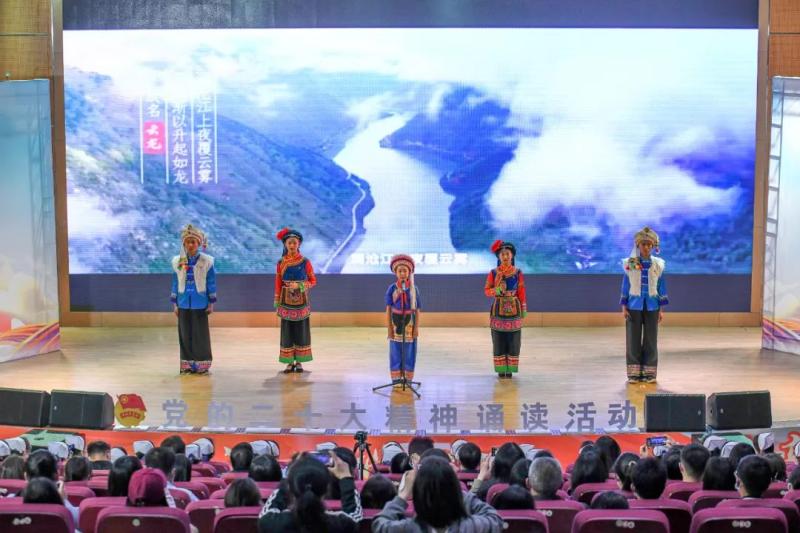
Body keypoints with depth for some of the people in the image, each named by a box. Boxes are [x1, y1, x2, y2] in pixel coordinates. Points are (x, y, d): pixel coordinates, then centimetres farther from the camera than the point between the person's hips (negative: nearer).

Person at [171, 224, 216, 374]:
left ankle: (202, 364, 10)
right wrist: (174, 303, 6)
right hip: (183, 304, 2)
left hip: (200, 304, -2)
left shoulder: (207, 261, -4)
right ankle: (187, 364, 15)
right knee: (185, 335, 6)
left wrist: (211, 303, -2)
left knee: (201, 334, 1)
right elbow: (175, 284, 8)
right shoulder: (177, 262, 3)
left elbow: (211, 283, 0)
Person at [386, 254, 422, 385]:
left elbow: (417, 310, 1)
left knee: (409, 352, 4)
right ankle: (396, 379, 9)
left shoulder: (414, 288, -1)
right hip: (396, 322, 0)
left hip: (409, 322, 1)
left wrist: (416, 328, -3)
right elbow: (388, 309, -2)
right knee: (396, 351, 3)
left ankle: (408, 379, 13)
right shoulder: (392, 288, -3)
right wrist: (389, 328, -6)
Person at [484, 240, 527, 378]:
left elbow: (521, 292, 3)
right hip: (498, 309, 0)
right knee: (498, 340, 1)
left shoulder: (518, 273, 1)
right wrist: (496, 290, -19)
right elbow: (487, 290, 1)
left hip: (514, 309, 0)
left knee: (513, 340, 1)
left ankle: (510, 369, 11)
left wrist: (524, 309, 1)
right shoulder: (493, 273, -1)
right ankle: (501, 369, 10)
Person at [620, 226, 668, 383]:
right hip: (634, 306, -1)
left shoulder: (658, 264, 2)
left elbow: (662, 287, 6)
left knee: (651, 339, 4)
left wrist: (661, 309, 3)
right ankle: (634, 372, 8)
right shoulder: (629, 264, -1)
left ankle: (649, 373, 12)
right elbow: (625, 286, 2)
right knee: (633, 339, 1)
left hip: (651, 306, 1)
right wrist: (624, 308, -2)